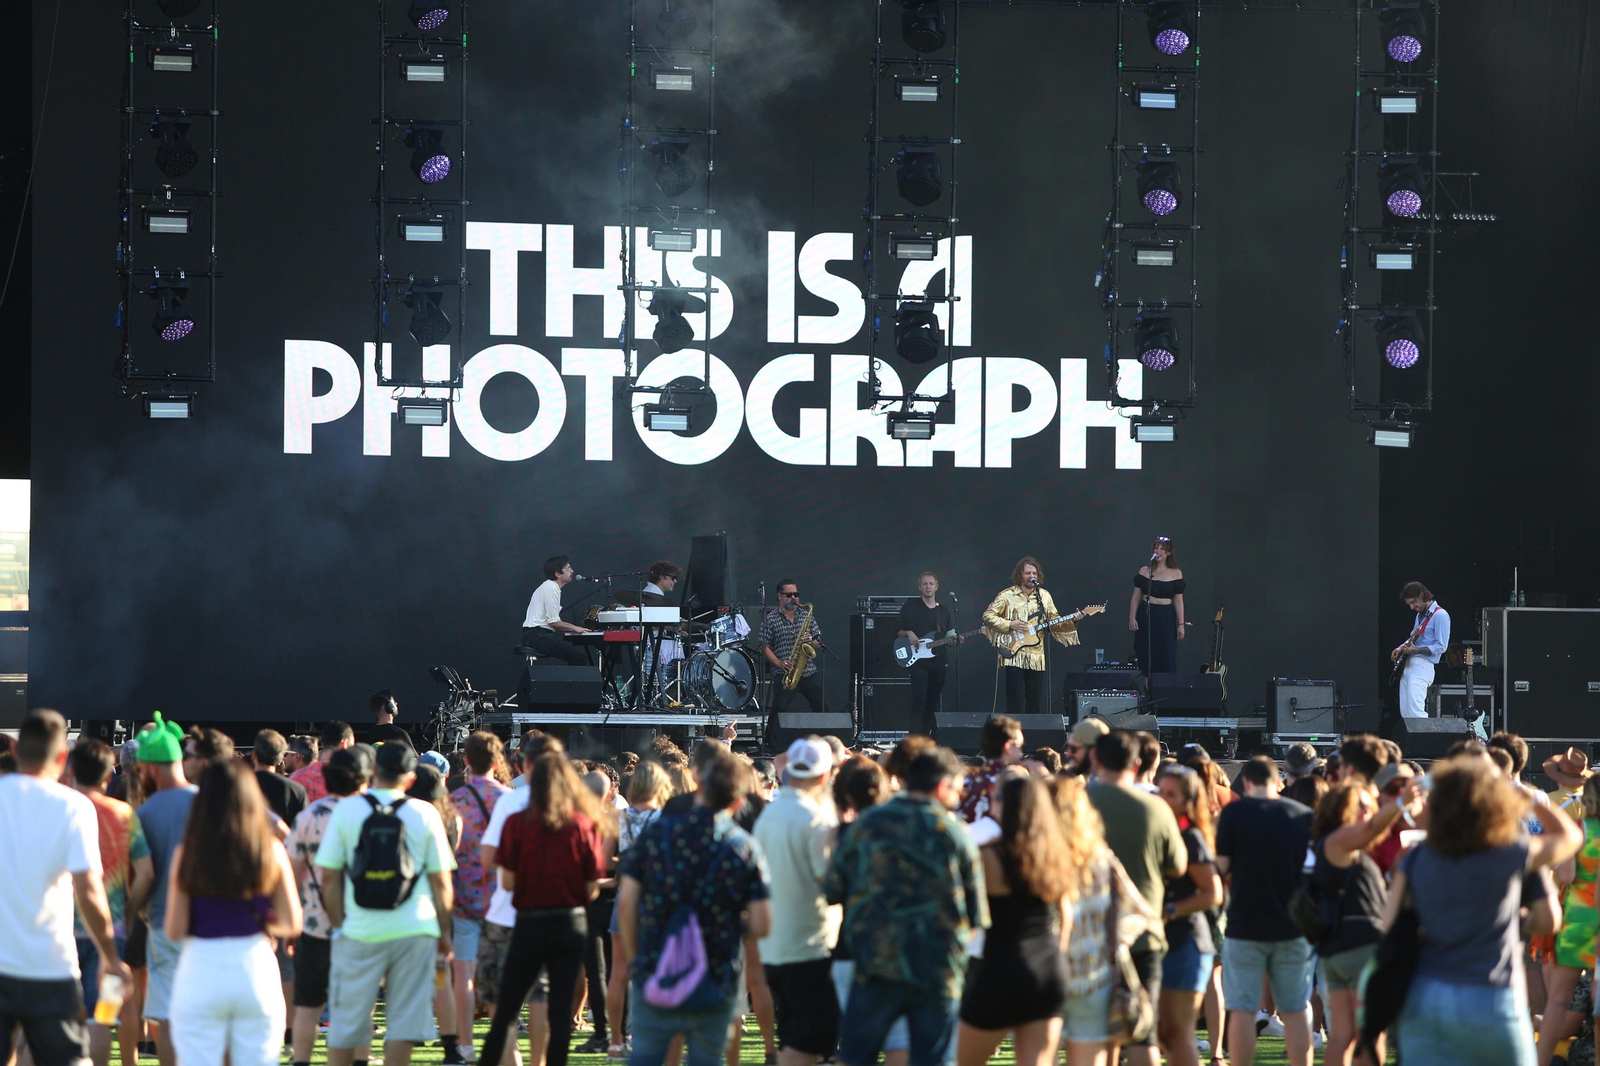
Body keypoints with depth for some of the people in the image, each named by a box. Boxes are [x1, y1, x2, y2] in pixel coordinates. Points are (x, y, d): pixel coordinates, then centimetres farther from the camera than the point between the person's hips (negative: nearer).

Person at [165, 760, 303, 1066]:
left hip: (201, 972, -1)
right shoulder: (271, 851, -2)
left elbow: (174, 931, -6)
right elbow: (292, 924, -1)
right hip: (256, 969, 1)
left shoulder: (188, 854, -6)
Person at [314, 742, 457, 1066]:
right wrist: (444, 931, 12)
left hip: (360, 930, 0)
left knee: (346, 1022, 9)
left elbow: (328, 876, -2)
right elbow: (441, 881, 2)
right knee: (404, 1021, 5)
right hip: (414, 930, 0)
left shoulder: (347, 809, -1)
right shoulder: (424, 814, 0)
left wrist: (338, 923, 9)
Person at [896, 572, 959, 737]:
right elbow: (898, 632, 6)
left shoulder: (944, 611, 13)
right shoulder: (910, 607, 3)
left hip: (939, 662, 4)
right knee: (919, 700, -16)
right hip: (917, 662, -4)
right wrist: (908, 633, -14)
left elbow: (950, 638, 15)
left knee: (933, 703, 7)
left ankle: (930, 738, 13)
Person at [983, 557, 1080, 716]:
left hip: (1036, 657, 4)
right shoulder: (1007, 595, -1)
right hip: (1014, 656, -4)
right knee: (1015, 704, -8)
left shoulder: (1044, 596, 11)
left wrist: (1072, 622, -4)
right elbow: (988, 616, -3)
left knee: (1035, 702, 7)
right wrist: (1009, 625, -14)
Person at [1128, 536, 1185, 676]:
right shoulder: (1145, 571, 5)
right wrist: (1132, 618, -2)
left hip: (1166, 618, -1)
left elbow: (1178, 601, 4)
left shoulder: (1175, 574, 2)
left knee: (1166, 659, -3)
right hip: (1145, 616, 1)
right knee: (1146, 658, 2)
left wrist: (1181, 624, 0)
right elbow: (1136, 597, 6)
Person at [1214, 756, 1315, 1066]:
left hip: (1245, 924, -3)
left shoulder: (1234, 812, -7)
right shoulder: (1304, 815, 1)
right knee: (1295, 1010, 9)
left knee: (1242, 1009, 3)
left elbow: (1222, 865, -7)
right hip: (1292, 924, 3)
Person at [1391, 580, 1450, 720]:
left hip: (1422, 666, -10)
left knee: (1415, 712, -21)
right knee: (1405, 712, 7)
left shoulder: (1440, 615, -11)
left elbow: (1441, 647, -16)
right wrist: (1401, 648, 10)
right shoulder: (1421, 614, 18)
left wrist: (1415, 650, -24)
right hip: (1408, 665, 10)